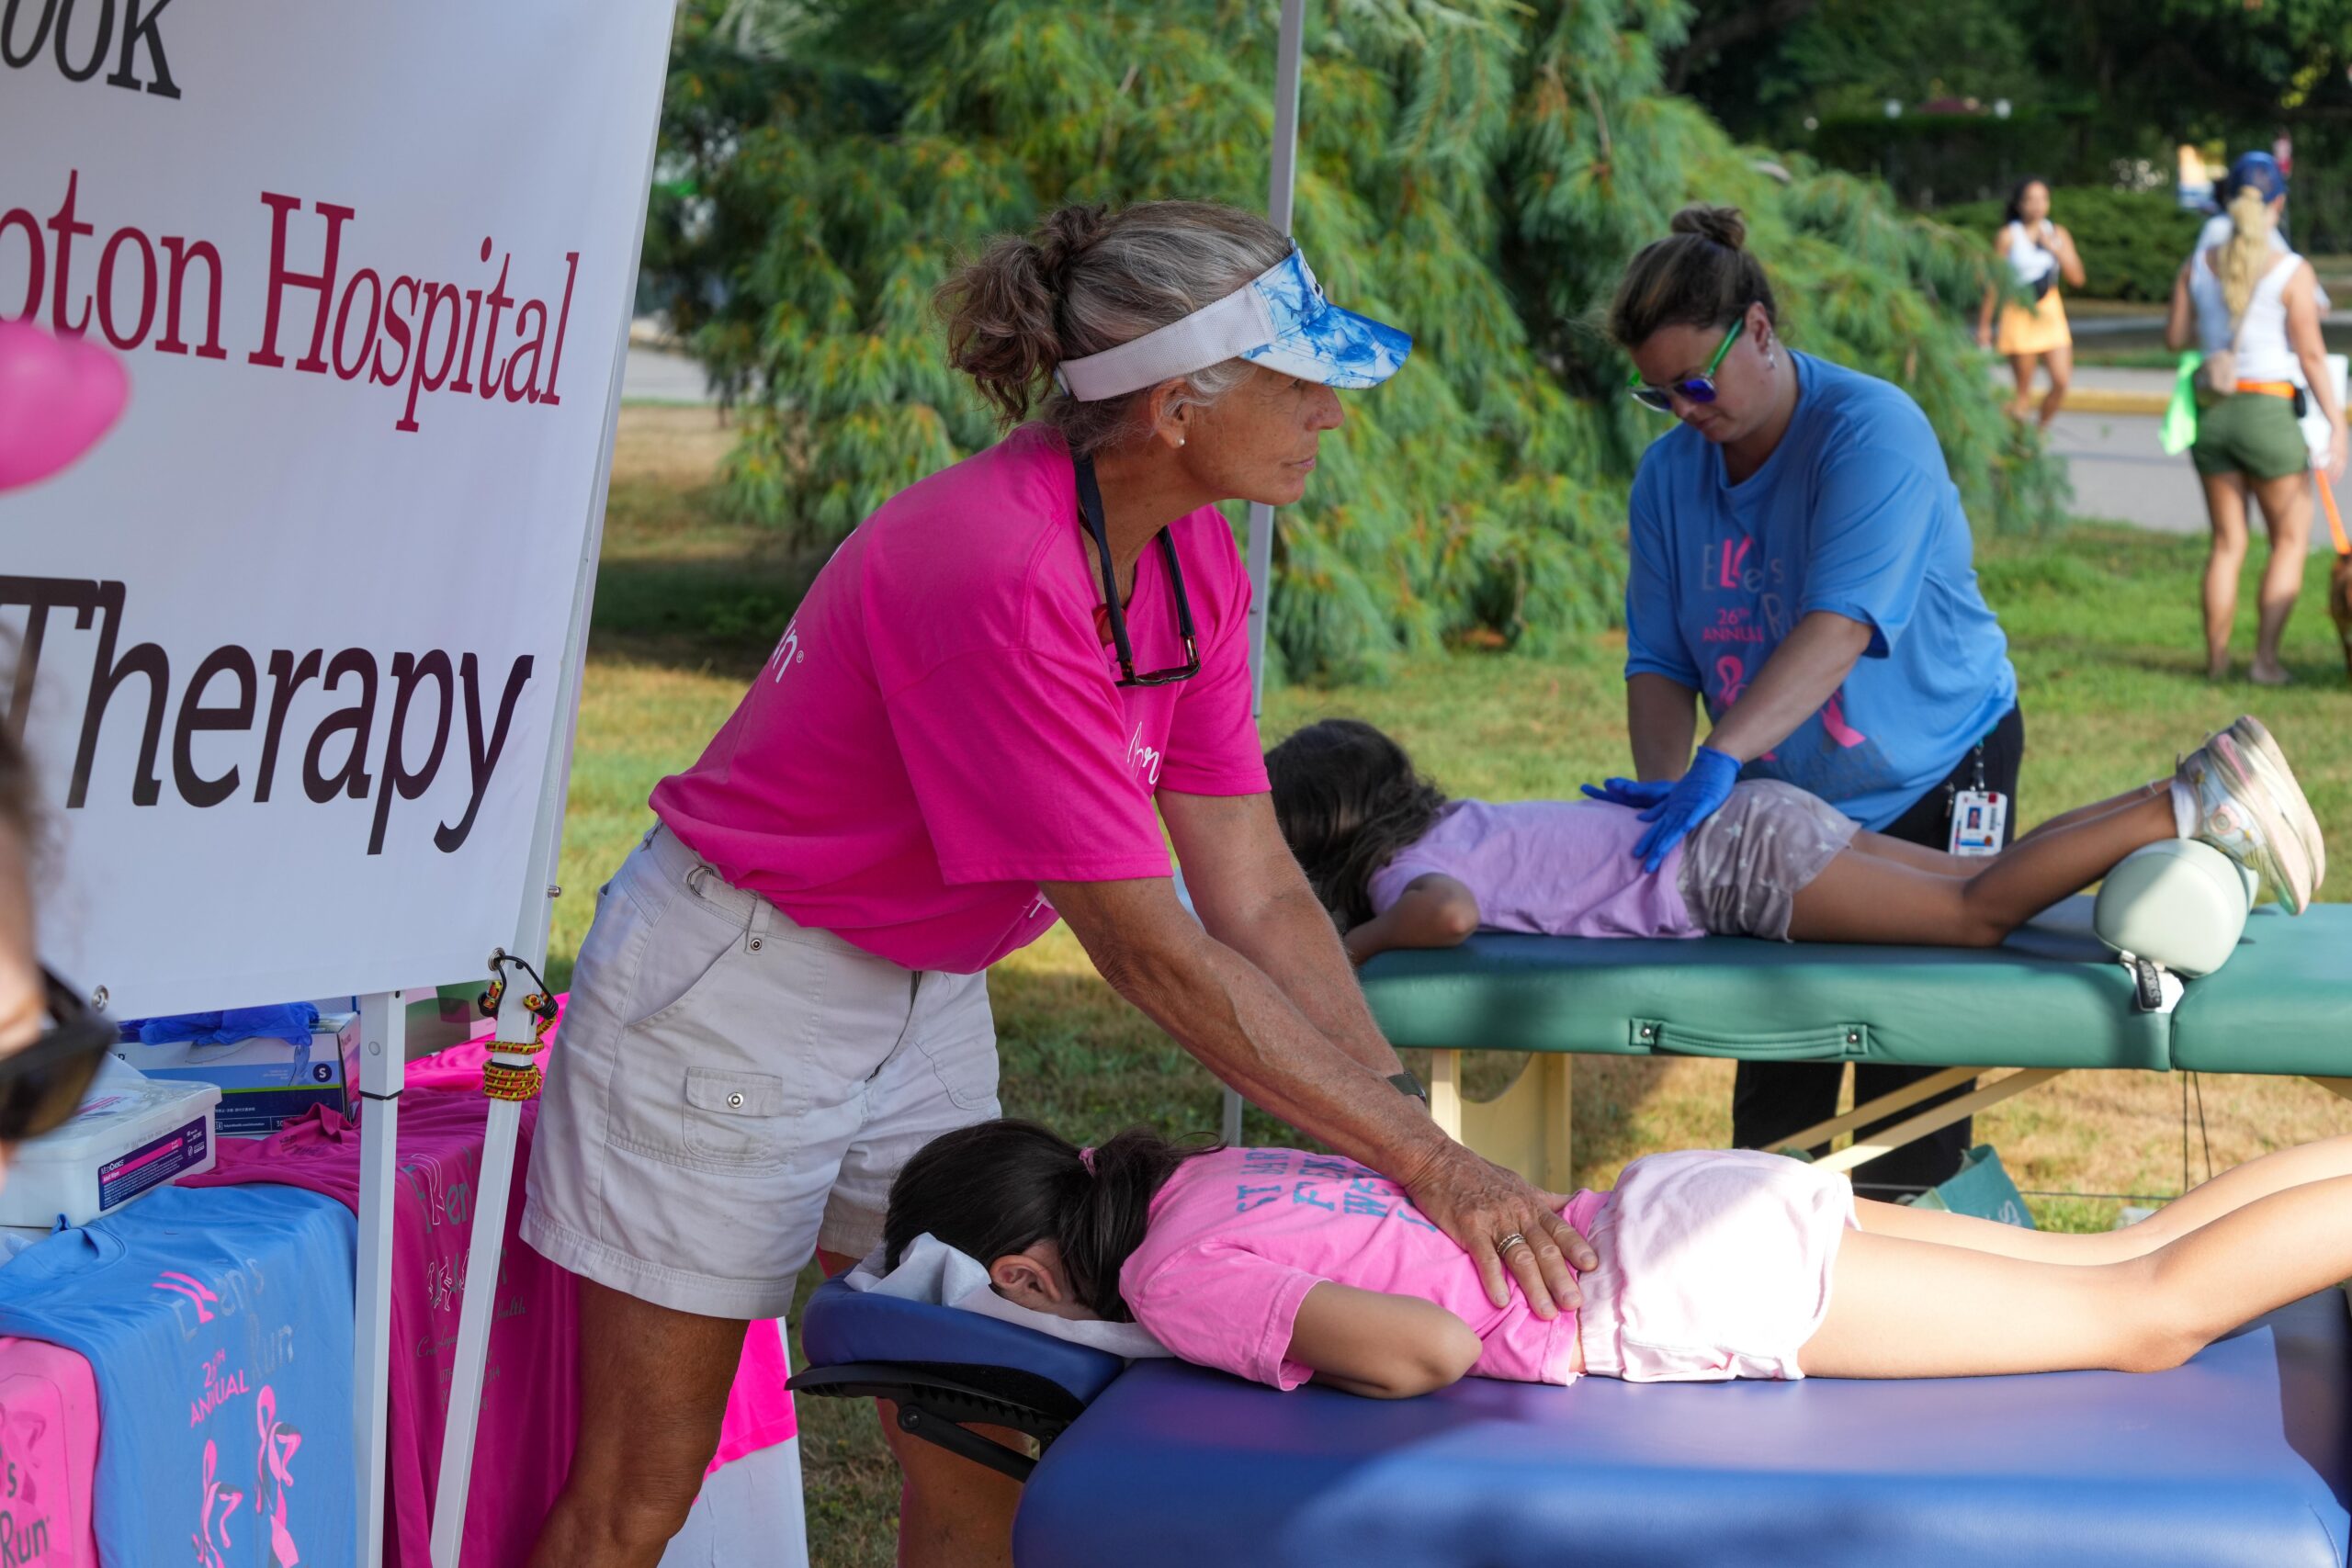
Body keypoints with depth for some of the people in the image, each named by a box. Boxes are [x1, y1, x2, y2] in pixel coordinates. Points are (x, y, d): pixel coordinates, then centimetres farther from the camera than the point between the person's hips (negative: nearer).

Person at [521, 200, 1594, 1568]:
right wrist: (1422, 1158, -30)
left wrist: (1418, 1130, -16)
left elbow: (1258, 896, -5)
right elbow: (1151, 953, -31)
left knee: (974, 1458, 9)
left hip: (927, 994, 8)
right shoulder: (999, 573, -32)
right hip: (734, 993, -8)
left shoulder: (1194, 563, -5)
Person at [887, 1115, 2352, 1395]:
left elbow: (1428, 1348, -27)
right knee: (2120, 1268, 13)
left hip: (1682, 1286, -8)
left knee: (2146, 1315, -2)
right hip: (1687, 1204, 8)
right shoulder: (1179, 1176, 10)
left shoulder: (1176, 1283, -16)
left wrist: (1302, 1350, -8)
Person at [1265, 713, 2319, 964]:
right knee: (1986, 883, 10)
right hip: (1747, 826, 9)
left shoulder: (1403, 872, -11)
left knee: (1981, 912, -11)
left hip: (1737, 860, -9)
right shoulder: (1438, 823, 15)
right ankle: (2200, 786, 9)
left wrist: (1359, 944, -15)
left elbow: (1447, 915, -35)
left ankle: (2194, 811, -14)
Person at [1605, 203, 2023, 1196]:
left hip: (1932, 778, -5)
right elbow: (1658, 661, -3)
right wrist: (1666, 788, -21)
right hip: (1779, 802, 5)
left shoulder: (1872, 430, -21)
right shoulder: (1670, 471, -2)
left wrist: (1719, 761, -43)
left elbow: (1840, 627, -33)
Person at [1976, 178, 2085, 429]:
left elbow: (2076, 278, 2)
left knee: (2062, 382, -7)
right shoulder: (2008, 237, -5)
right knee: (2024, 392, -2)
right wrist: (1984, 325, -4)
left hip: (2051, 314, 4)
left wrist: (2055, 249, -11)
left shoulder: (2058, 234, 7)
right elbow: (1993, 283, -3)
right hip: (2019, 315, -4)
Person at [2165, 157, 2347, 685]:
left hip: (2211, 412, 4)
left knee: (2228, 542, 14)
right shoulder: (2292, 272, -10)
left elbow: (2175, 337, 8)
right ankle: (2265, 658, 4)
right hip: (2269, 410, -4)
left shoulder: (2198, 263, 2)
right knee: (2291, 540, 10)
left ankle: (2216, 659, 14)